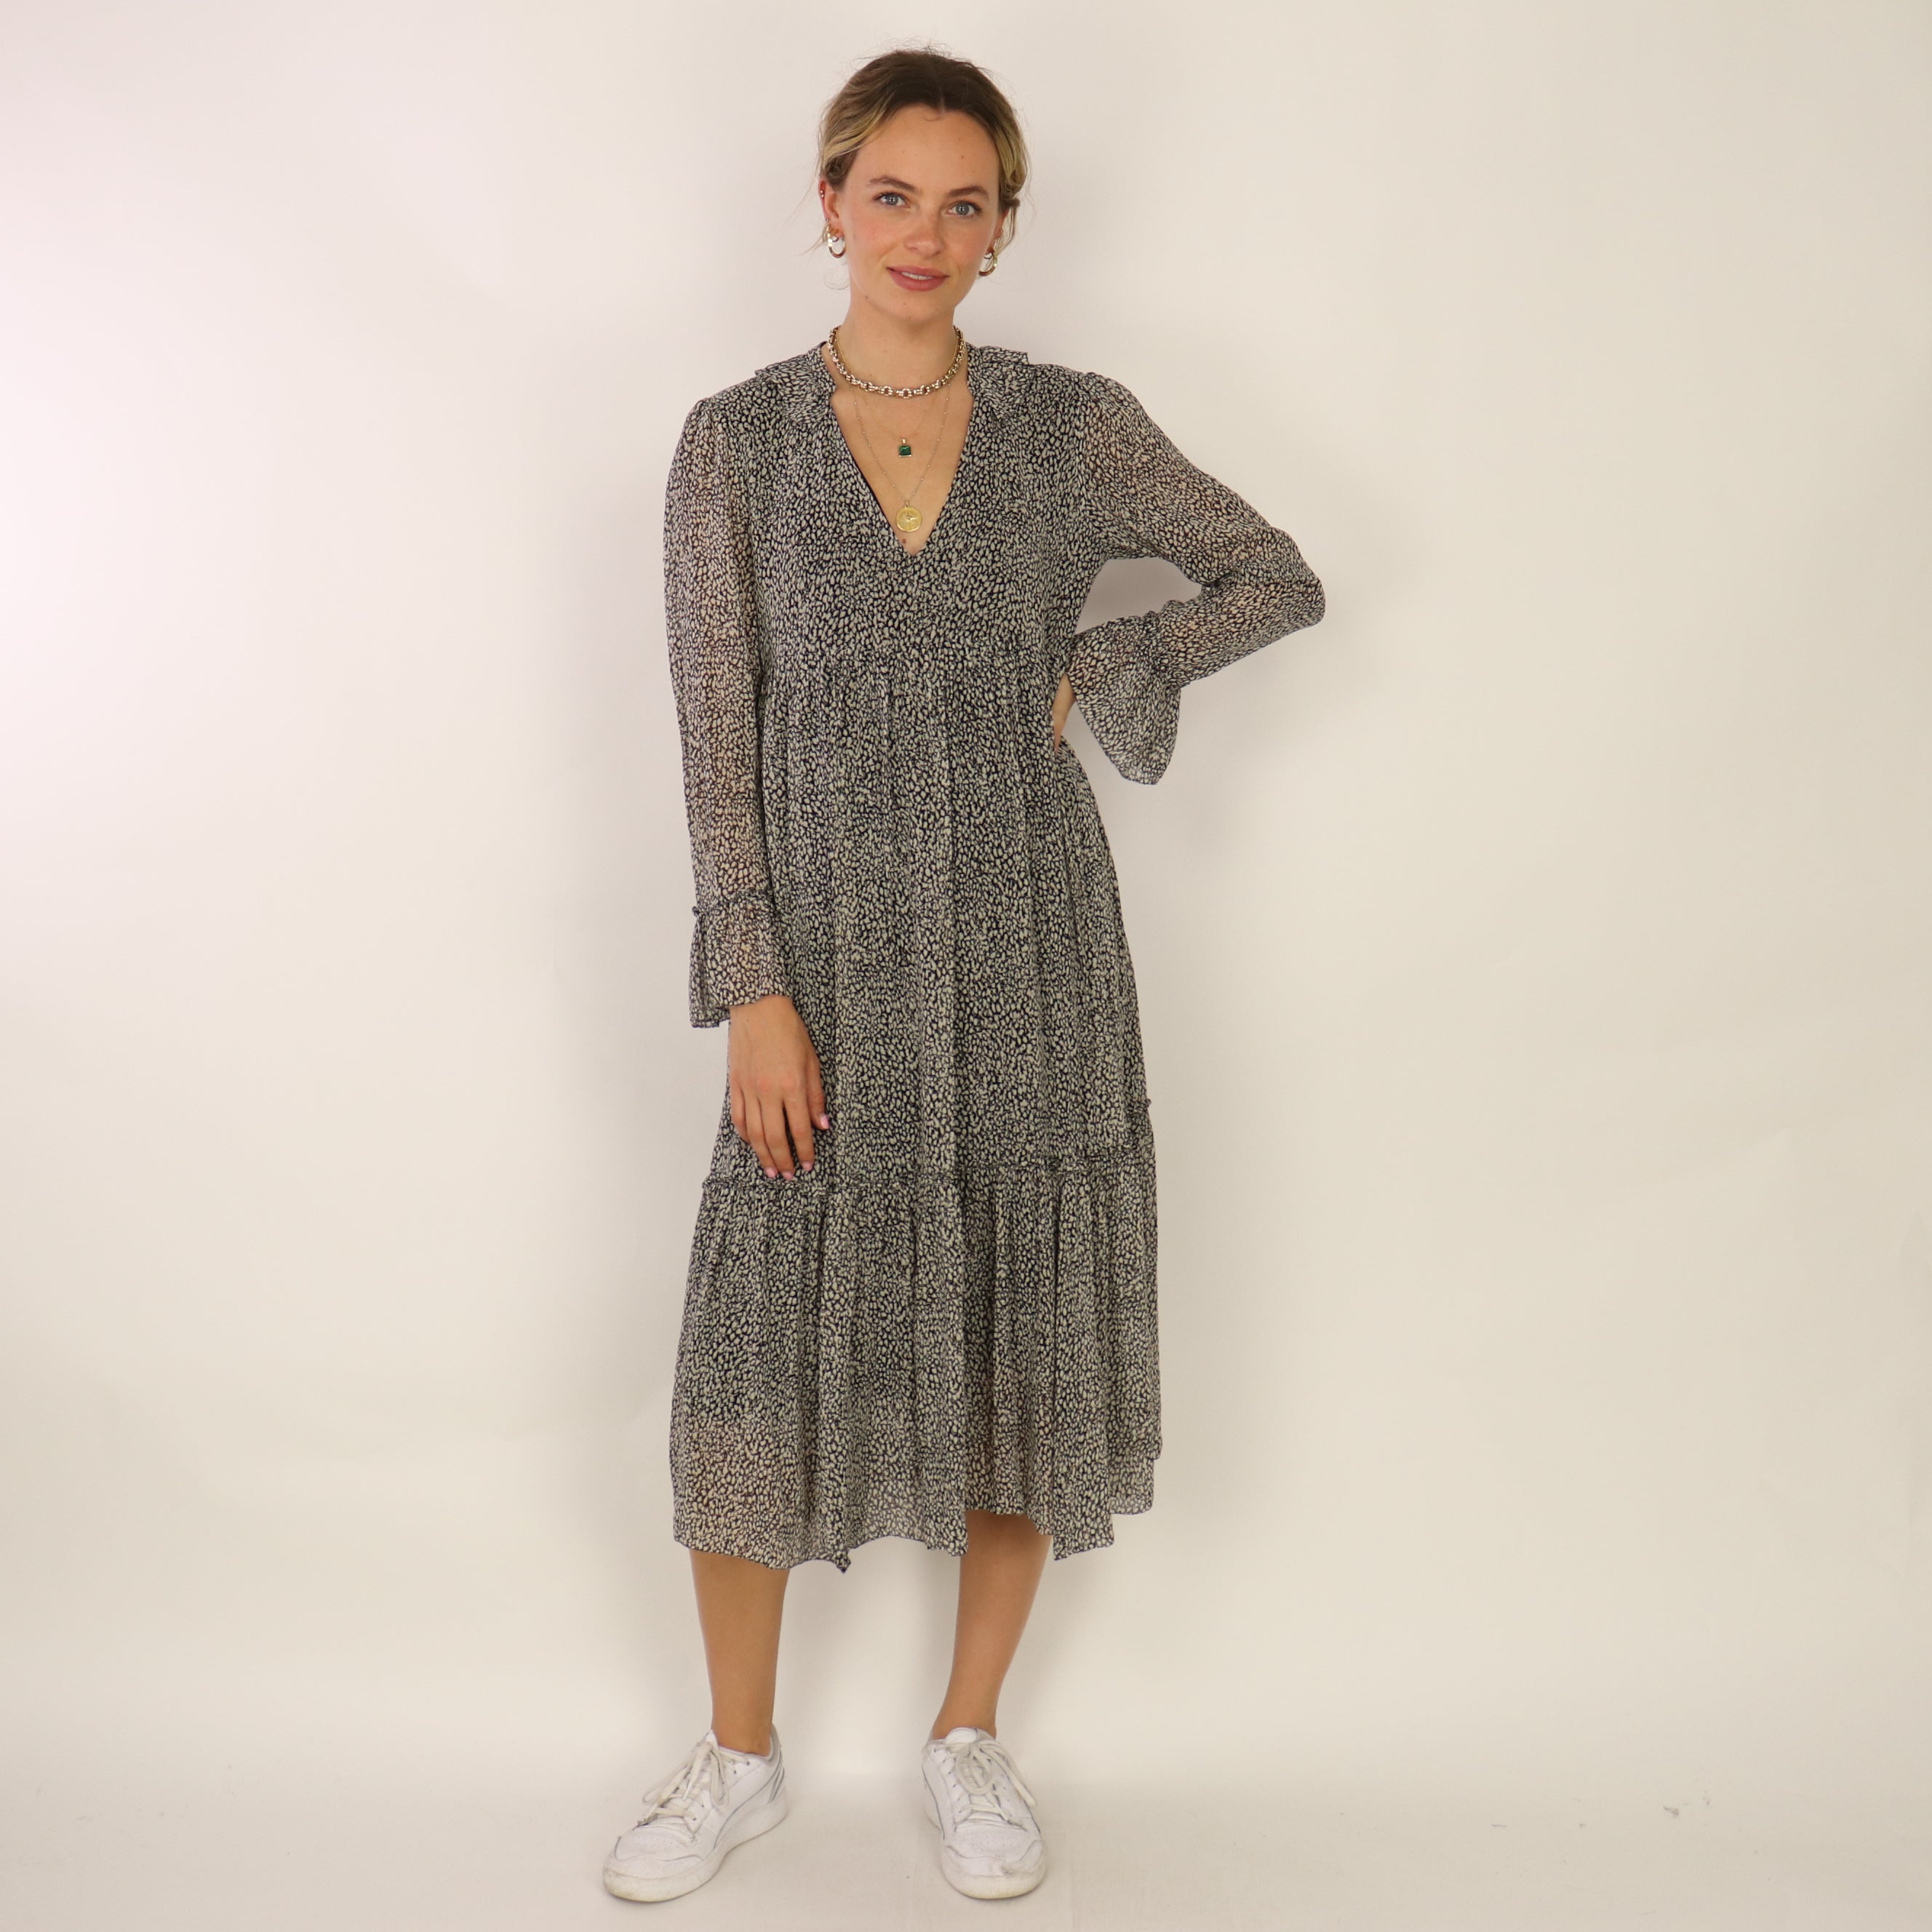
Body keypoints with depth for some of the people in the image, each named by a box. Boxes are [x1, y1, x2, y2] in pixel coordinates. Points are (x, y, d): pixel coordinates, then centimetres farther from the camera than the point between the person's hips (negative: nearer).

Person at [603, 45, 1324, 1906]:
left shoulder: (1075, 426, 2)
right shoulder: (736, 440, 0)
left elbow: (1279, 577, 11)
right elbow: (717, 737, -3)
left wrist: (1092, 679, -4)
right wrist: (755, 991, -10)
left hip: (1030, 951, 1)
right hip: (828, 963, 0)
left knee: (1024, 1351, 8)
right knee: (761, 1360, 5)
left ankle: (970, 1734, 31)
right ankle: (738, 1756, 28)